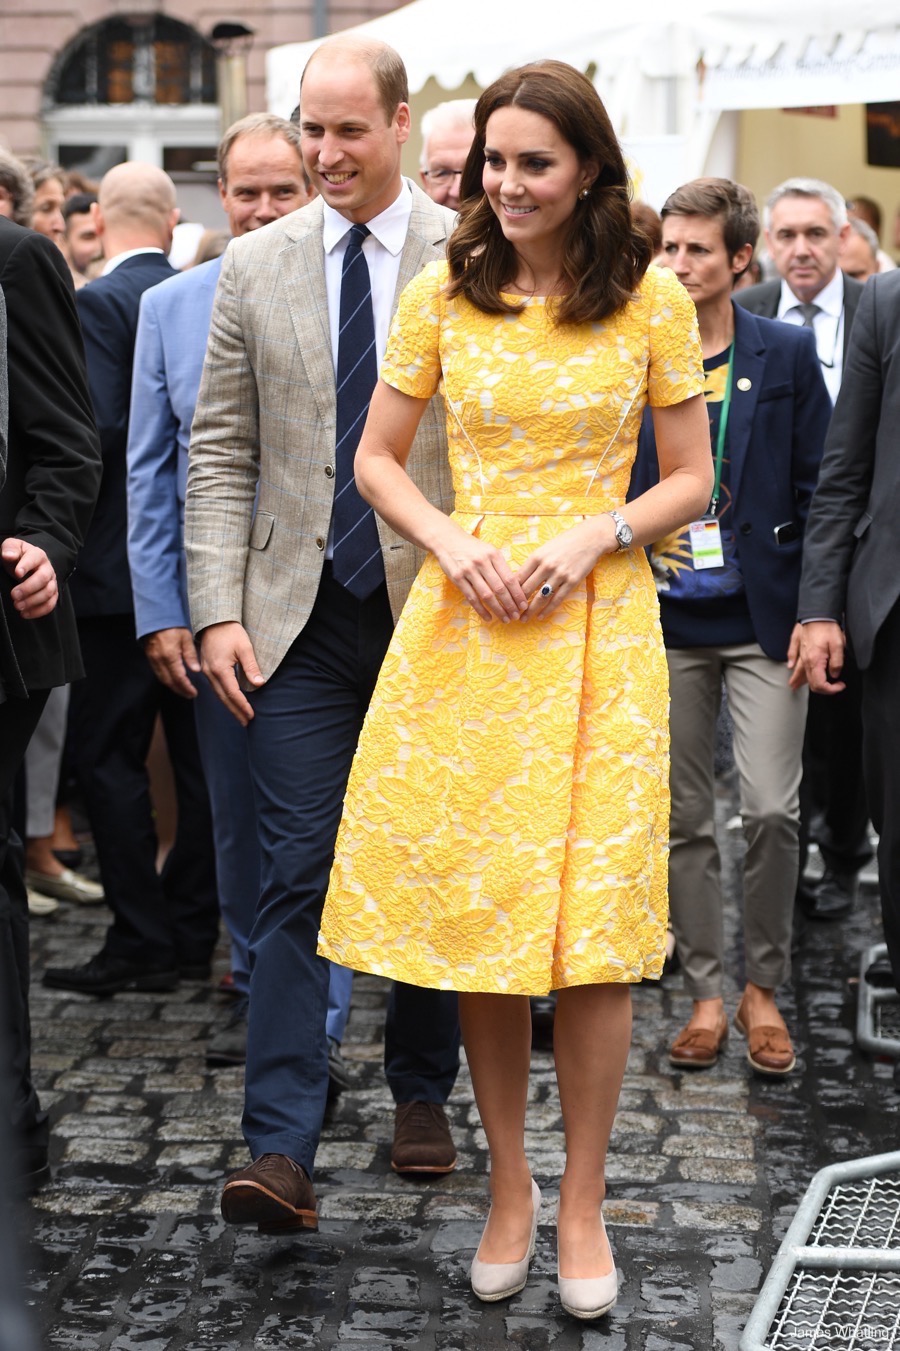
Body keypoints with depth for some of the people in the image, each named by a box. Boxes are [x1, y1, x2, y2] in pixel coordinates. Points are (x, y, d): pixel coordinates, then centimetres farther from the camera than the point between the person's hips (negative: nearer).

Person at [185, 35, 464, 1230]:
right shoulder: (256, 266, 5)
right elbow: (220, 452, 5)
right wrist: (218, 612, -3)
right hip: (301, 617, 1)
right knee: (295, 879, -4)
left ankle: (422, 1095, 31)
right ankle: (281, 1152, -2)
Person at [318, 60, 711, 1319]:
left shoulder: (653, 301, 0)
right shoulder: (440, 295, 4)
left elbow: (691, 479, 5)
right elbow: (377, 461, 9)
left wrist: (594, 535, -12)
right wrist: (453, 543, -9)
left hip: (598, 627, -1)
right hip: (463, 622, 2)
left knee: (592, 925, -2)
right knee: (469, 913, 4)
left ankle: (582, 1202, 14)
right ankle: (509, 1184, 21)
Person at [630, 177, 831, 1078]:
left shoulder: (787, 355, 3)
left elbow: (818, 488, 2)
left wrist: (811, 605, -5)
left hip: (762, 617, -2)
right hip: (665, 622, 2)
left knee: (771, 809, -8)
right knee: (684, 820, 6)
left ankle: (763, 987, 10)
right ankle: (705, 994, 18)